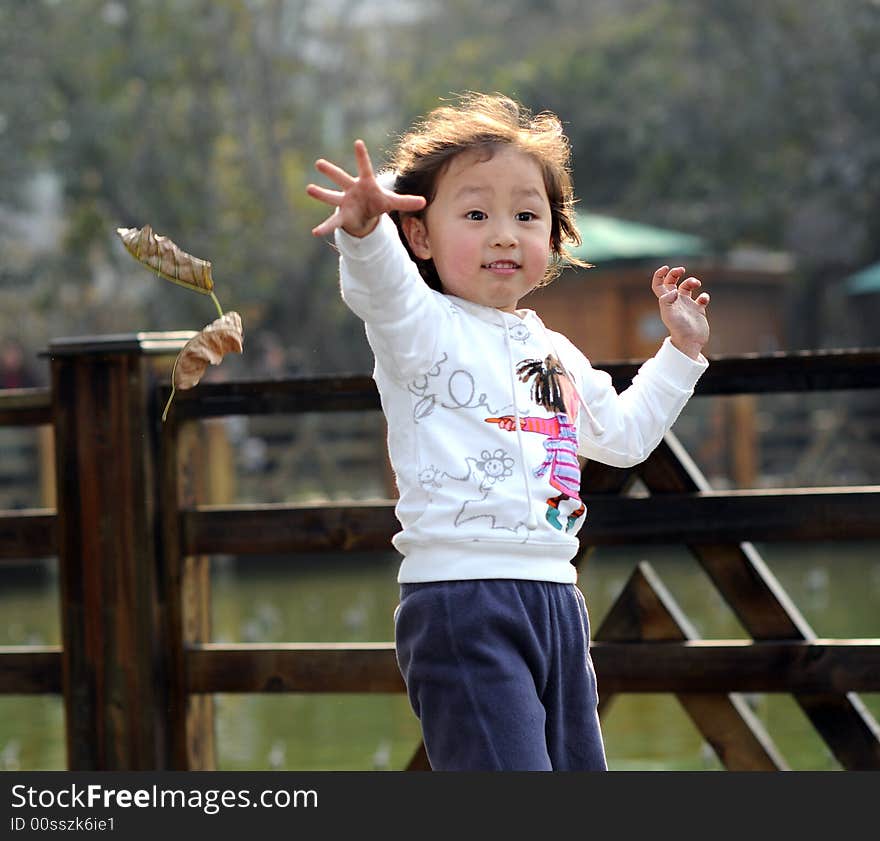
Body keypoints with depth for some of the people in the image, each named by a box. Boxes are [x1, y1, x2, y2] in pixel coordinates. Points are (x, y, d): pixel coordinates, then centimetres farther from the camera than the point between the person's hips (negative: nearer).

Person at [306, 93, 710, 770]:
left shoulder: (556, 353, 19)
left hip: (556, 598, 8)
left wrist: (680, 352, 31)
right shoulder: (423, 328, -4)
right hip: (461, 598, -8)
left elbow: (621, 434, 36)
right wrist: (363, 230, -49)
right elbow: (379, 287, -28)